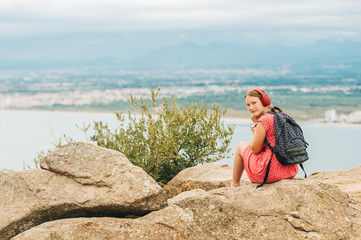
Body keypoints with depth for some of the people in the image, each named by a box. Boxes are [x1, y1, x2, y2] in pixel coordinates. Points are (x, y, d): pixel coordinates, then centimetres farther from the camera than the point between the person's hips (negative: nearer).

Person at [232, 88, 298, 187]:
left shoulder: (264, 120, -16)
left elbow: (255, 149, -9)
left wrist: (255, 126, 5)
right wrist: (256, 122, 15)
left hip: (271, 172, -8)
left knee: (241, 146, 19)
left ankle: (235, 184, 32)